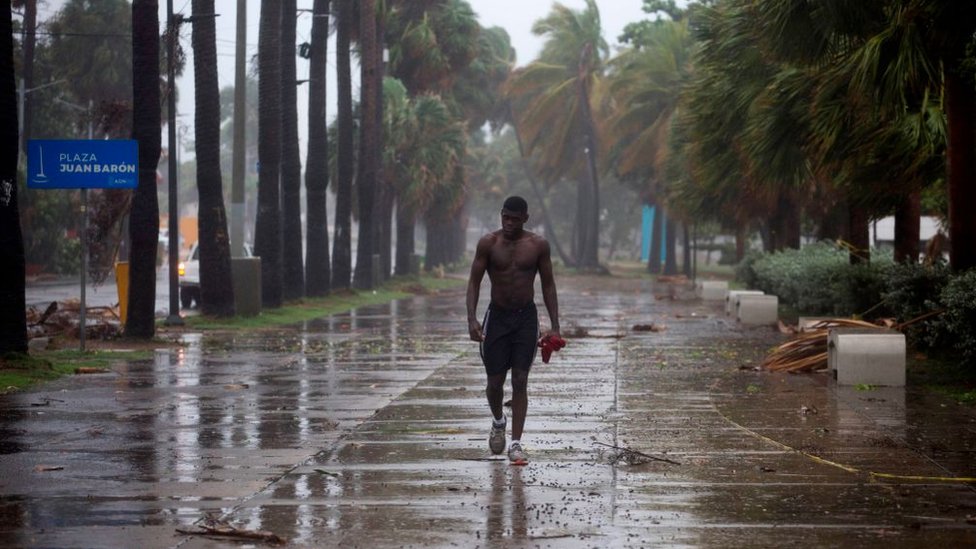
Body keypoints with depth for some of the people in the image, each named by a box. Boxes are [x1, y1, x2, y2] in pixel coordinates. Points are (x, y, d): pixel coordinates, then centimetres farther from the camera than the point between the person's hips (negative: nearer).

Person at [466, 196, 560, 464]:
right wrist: (472, 318, -18)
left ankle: (516, 444, -2)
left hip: (526, 318, 0)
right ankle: (498, 421, 34)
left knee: (520, 381, -5)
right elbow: (474, 281, -4)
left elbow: (548, 285, 3)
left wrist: (555, 325, -1)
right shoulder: (488, 243, -6)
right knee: (495, 381, 3)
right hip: (497, 316, 0)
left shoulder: (538, 245, -3)